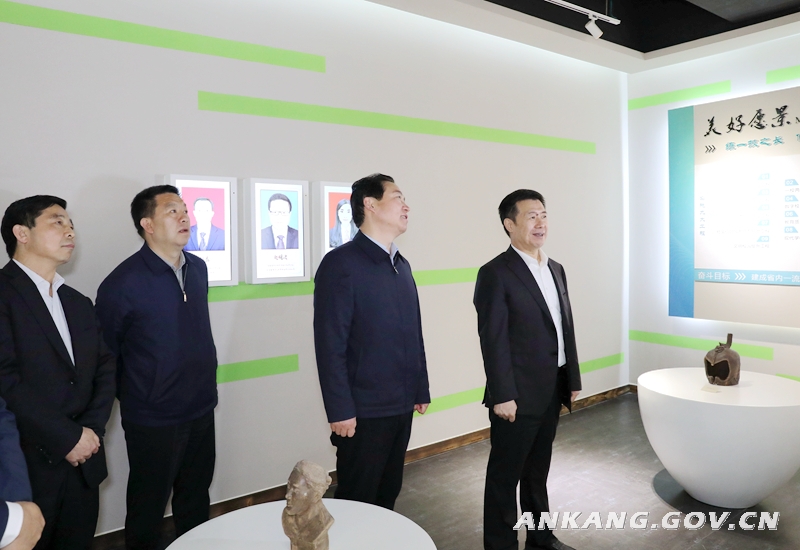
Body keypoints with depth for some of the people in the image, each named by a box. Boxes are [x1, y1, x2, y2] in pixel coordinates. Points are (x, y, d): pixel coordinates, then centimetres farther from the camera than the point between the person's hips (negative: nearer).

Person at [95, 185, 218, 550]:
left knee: (196, 501, 20)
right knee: (148, 510, 13)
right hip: (153, 420, -5)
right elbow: (105, 353, -6)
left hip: (202, 410, 5)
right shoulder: (123, 282, -16)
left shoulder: (198, 269, 3)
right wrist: (134, 397, 4)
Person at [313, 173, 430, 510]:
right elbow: (330, 345, -16)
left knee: (388, 495, 19)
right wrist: (340, 410, -17)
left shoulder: (401, 265, 11)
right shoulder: (341, 263, -13)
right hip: (364, 410, -7)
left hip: (402, 406, 7)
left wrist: (421, 389, 13)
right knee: (356, 502, 9)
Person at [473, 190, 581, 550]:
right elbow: (493, 340, -17)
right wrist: (502, 396, -18)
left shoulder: (555, 269, 11)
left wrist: (573, 380, 13)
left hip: (551, 391, 7)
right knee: (505, 476, 7)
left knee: (538, 470, 21)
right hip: (518, 395, -7)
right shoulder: (495, 274, -13)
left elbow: (566, 329, 14)